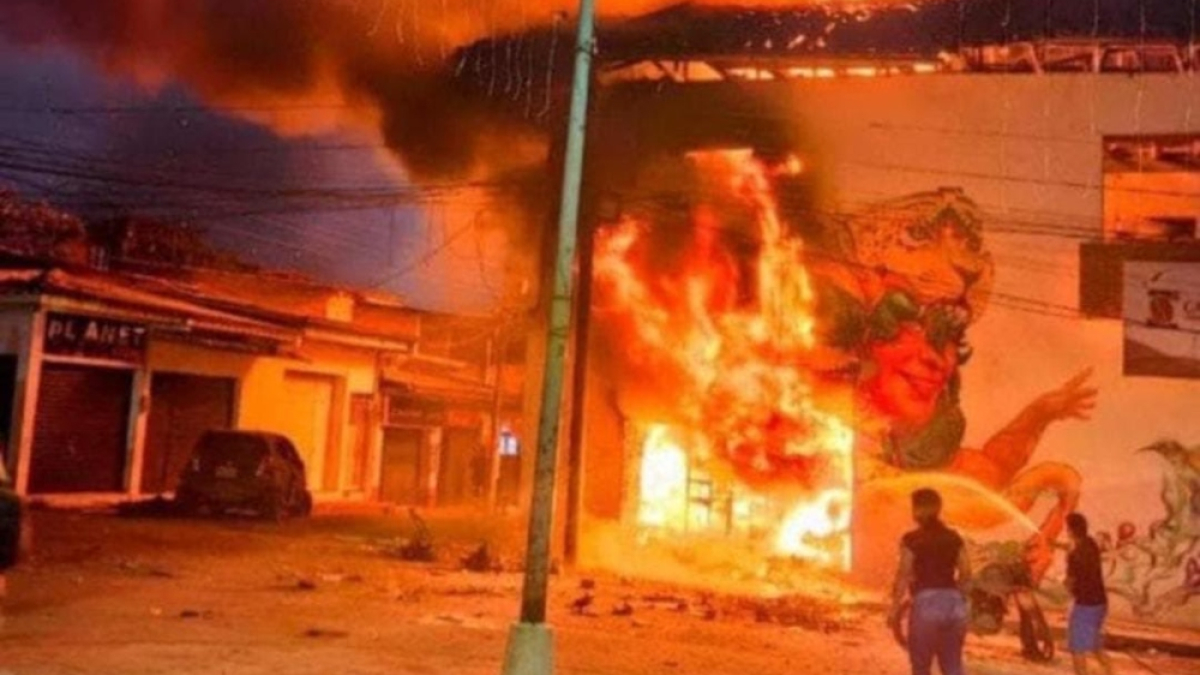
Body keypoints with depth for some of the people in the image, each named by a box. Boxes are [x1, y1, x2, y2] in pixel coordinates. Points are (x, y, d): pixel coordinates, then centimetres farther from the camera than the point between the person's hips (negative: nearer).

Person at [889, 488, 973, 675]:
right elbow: (966, 575, 8)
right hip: (954, 604, 5)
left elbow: (904, 576, -9)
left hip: (926, 604, -5)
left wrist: (894, 610, -3)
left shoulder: (911, 540, -6)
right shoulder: (954, 538, 9)